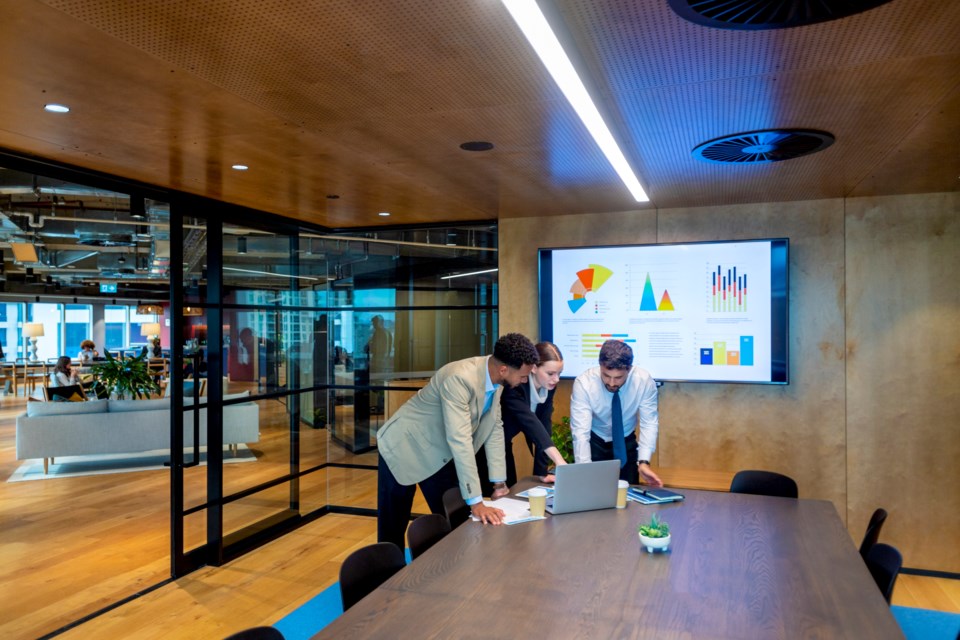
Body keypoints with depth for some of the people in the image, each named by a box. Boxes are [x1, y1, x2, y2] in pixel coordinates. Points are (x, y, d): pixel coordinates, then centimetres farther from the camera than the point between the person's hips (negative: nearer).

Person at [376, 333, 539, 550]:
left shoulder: (495, 378, -10)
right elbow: (460, 440, -37)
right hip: (405, 447, -7)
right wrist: (476, 502, -36)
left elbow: (495, 429, -1)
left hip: (441, 455, 7)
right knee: (392, 529, 4)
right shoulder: (460, 378, -34)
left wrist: (499, 483, -2)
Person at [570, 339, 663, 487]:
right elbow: (580, 430, -33)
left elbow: (649, 424, -20)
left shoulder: (644, 381, -24)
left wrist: (644, 462, -33)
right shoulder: (584, 382, -29)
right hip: (594, 443, -1)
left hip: (627, 444, 2)